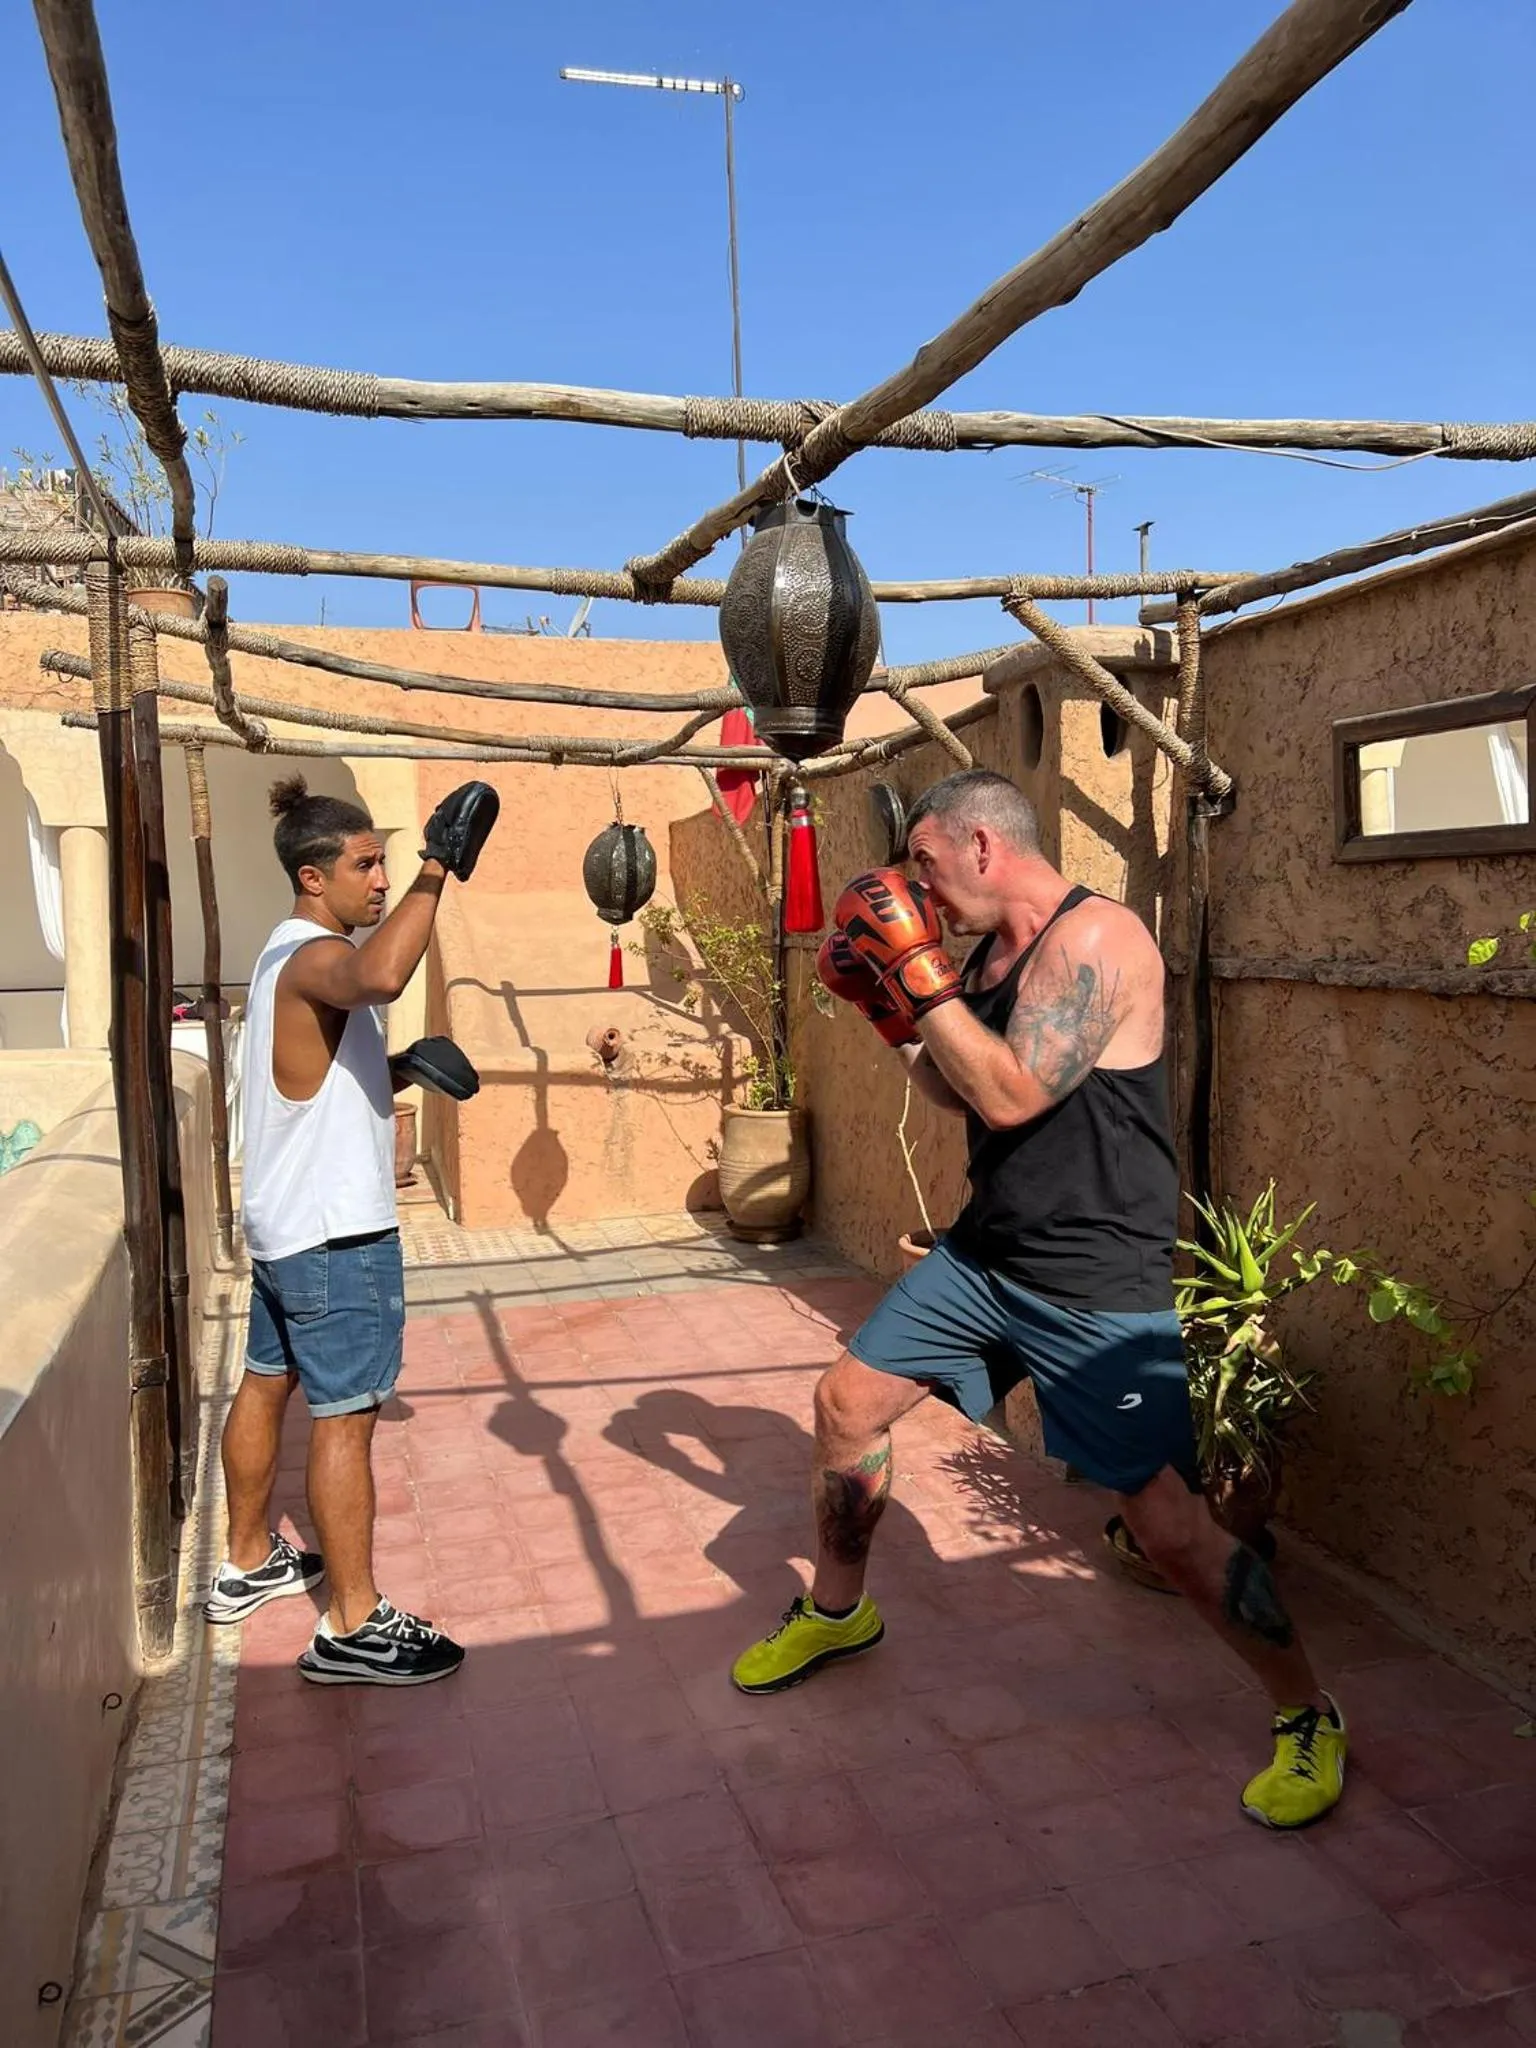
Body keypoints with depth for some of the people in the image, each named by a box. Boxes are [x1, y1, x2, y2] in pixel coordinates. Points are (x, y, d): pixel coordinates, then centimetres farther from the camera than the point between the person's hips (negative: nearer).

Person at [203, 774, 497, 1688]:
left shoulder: (290, 953, 13)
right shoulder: (314, 956, -20)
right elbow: (380, 975, -46)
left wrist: (398, 1071, 5)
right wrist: (440, 871, -40)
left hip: (284, 1224, 11)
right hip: (335, 1234, -11)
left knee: (267, 1384, 20)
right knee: (347, 1416, -3)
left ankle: (249, 1565, 38)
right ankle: (353, 1629, 7)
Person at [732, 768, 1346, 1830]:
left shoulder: (1095, 937, -20)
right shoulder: (992, 953, 7)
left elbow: (1012, 1096, -29)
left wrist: (917, 968, -24)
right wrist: (889, 1010, 7)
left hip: (1098, 1289, -9)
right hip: (983, 1255, 9)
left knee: (1172, 1526, -6)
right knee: (848, 1403, 12)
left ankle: (1310, 1719, 20)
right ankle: (837, 1611, 37)